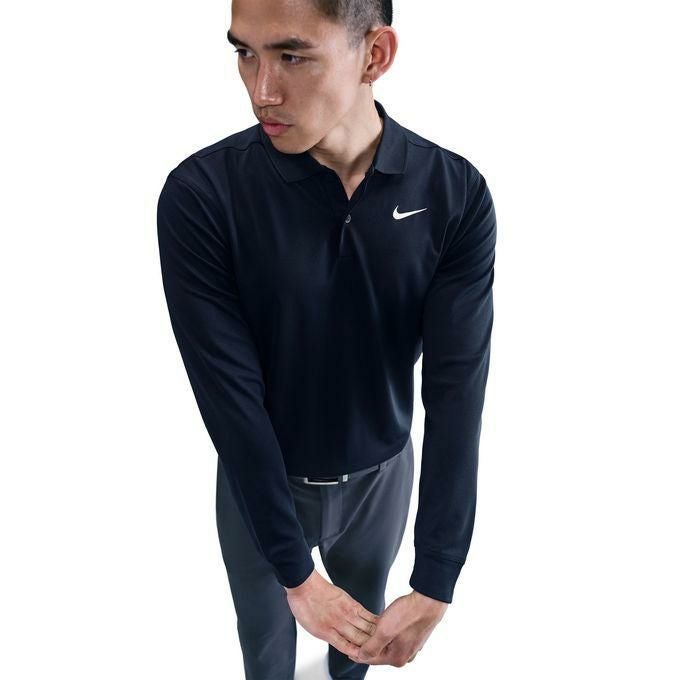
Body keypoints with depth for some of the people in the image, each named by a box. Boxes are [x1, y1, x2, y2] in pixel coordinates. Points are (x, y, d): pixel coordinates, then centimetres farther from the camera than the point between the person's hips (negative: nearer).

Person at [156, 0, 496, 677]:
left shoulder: (457, 196, -19)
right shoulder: (199, 196, -24)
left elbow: (457, 389, -20)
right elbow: (231, 396, -23)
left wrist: (435, 587, -21)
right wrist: (296, 575, -18)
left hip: (383, 474, 2)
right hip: (260, 482, -1)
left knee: (364, 616, 30)